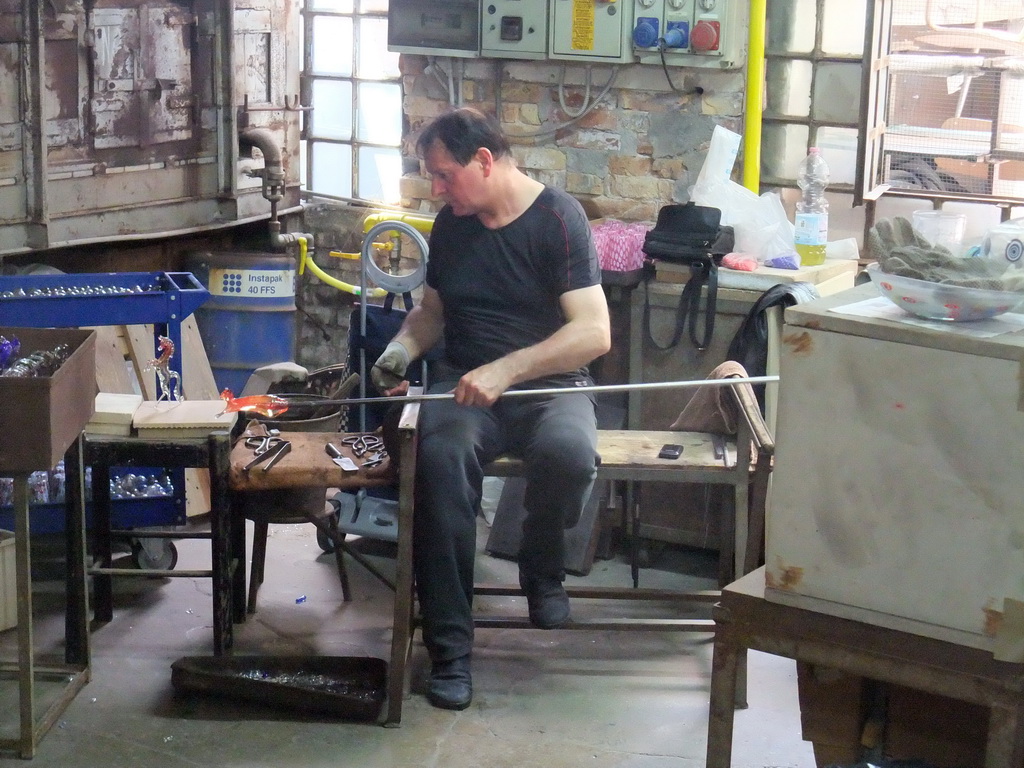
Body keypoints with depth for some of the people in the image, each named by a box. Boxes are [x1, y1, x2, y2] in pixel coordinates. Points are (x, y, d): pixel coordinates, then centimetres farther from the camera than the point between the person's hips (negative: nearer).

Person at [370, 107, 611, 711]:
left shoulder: (557, 217, -8)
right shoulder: (451, 226, 11)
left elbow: (594, 332, -17)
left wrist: (506, 370, -25)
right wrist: (403, 349, 4)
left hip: (549, 384, -3)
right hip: (465, 386, 3)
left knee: (569, 453, -38)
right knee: (442, 454, -33)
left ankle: (543, 571, -3)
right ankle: (449, 650, -28)